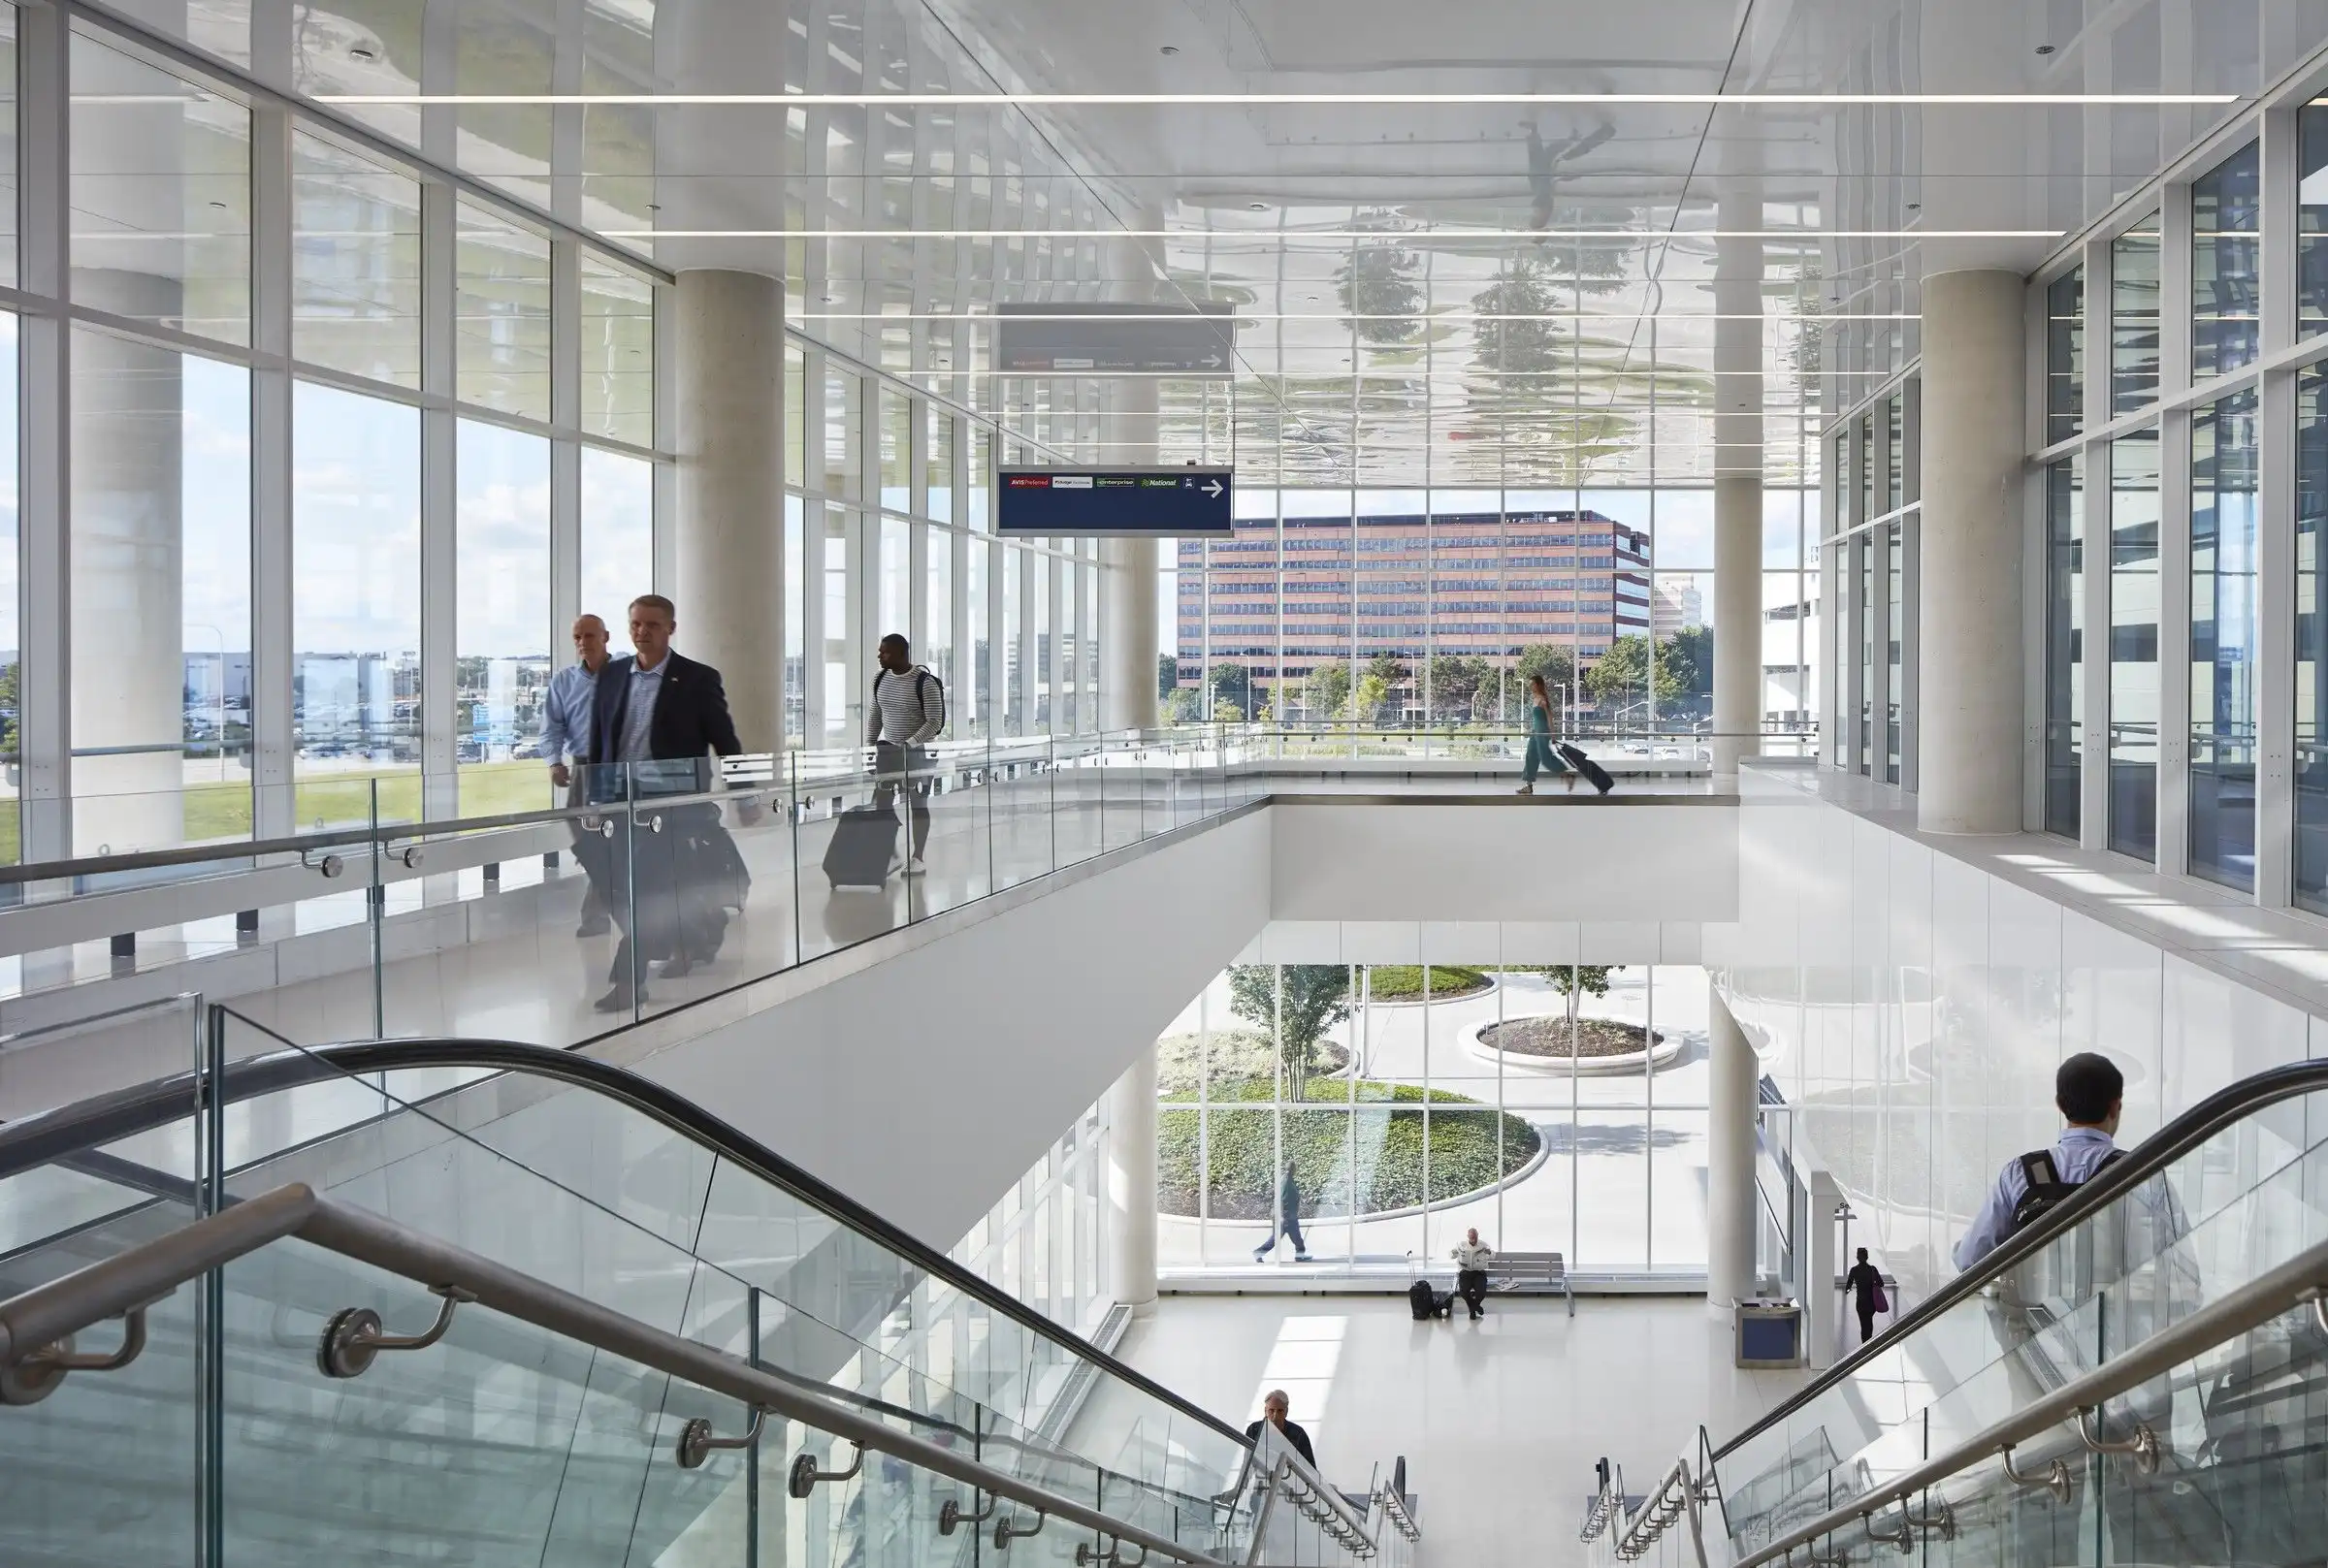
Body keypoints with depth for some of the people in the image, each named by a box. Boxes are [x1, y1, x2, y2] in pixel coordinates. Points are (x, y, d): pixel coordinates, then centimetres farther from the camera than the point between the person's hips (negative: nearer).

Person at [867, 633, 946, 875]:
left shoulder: (925, 683, -17)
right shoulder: (880, 679, 2)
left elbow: (934, 722, -18)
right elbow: (874, 714, 13)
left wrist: (908, 745, -23)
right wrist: (870, 744, 5)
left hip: (918, 752, -6)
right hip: (889, 750, 6)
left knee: (918, 804, 2)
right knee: (882, 802, 4)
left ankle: (918, 858, 10)